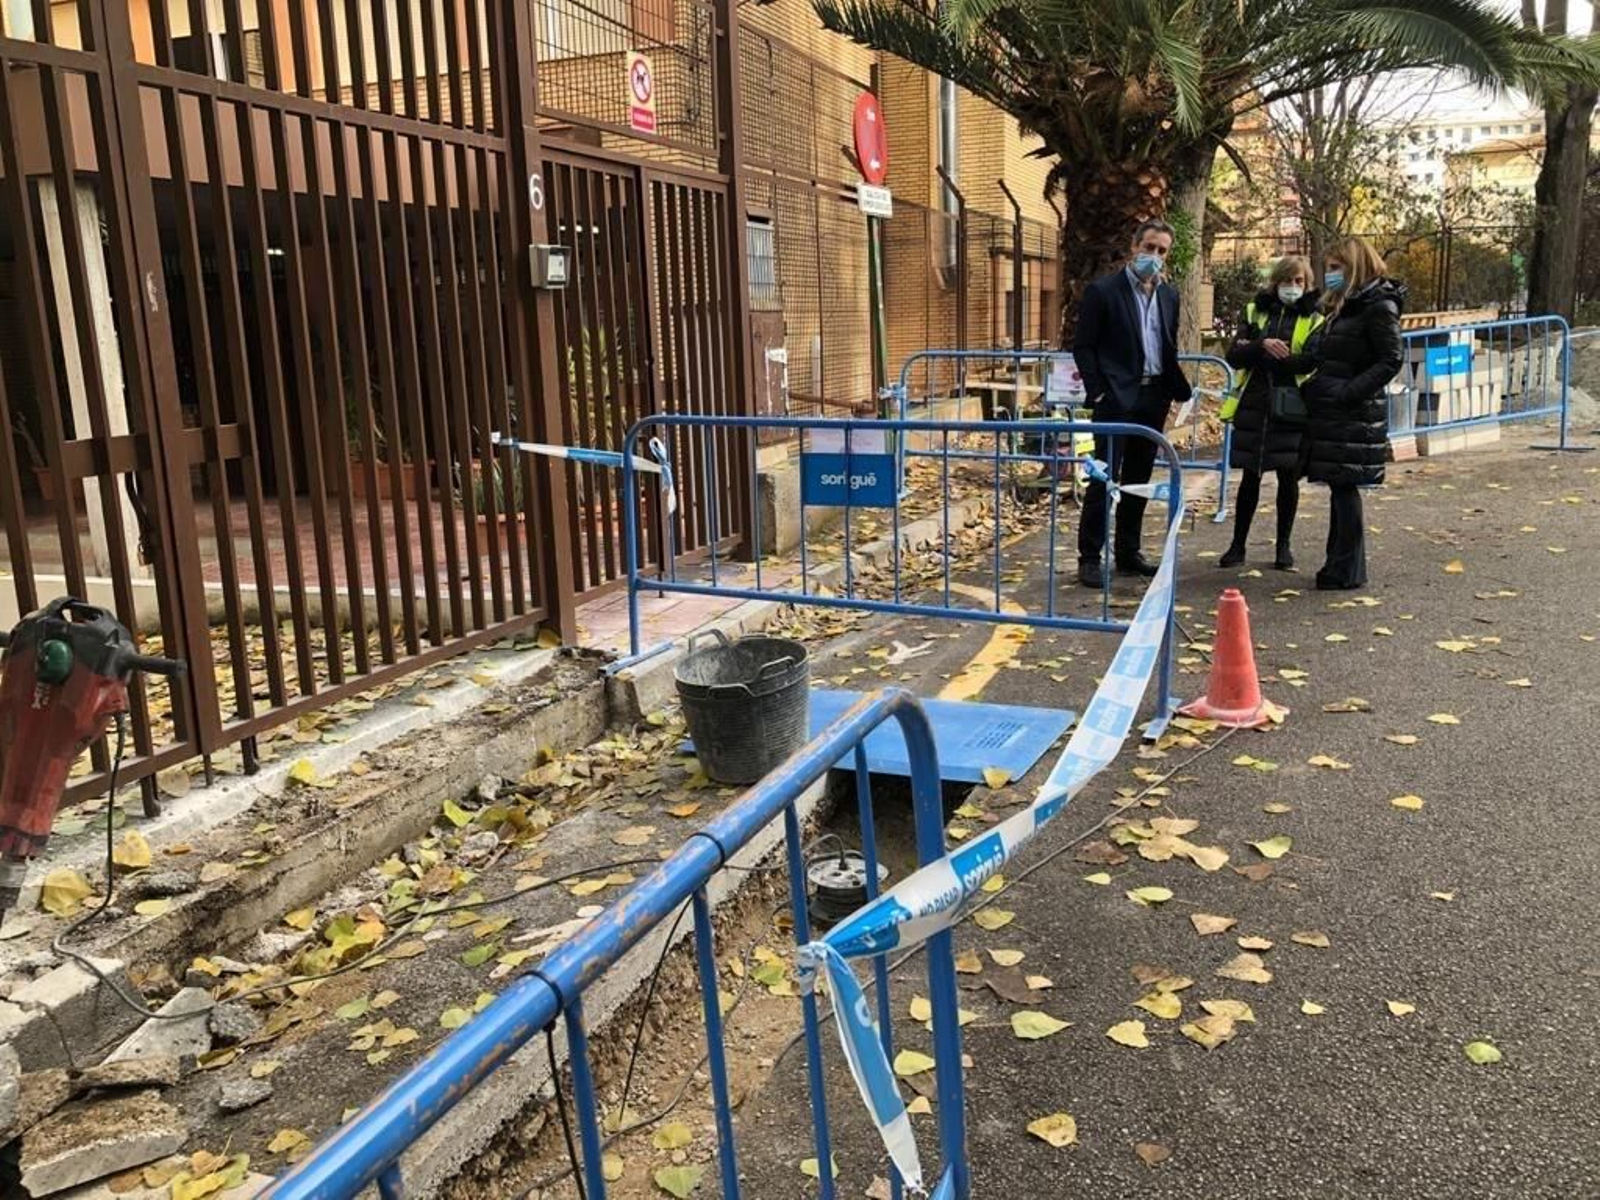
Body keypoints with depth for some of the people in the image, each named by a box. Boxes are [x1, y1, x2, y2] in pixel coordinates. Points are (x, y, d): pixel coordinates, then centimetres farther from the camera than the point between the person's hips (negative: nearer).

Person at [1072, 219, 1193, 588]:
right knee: (1104, 478, -6)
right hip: (1117, 399, -6)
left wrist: (1179, 390, 9)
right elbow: (1083, 346, -5)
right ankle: (1089, 558, 0)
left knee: (1138, 480, 11)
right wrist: (1097, 394, -11)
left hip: (1153, 399, 6)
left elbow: (1169, 348, 19)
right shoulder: (1102, 291, -5)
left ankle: (1128, 551, 21)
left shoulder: (1169, 295, 13)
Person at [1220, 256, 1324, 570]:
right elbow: (1234, 356, -1)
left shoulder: (1314, 319, 4)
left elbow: (1313, 362, -10)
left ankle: (1284, 546, 16)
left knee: (1288, 477, 5)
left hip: (1292, 408, -1)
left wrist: (1260, 358, -14)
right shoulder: (1254, 312, 9)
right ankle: (1238, 545, 14)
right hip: (1254, 405, 1)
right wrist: (1262, 345, -19)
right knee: (1250, 476, 6)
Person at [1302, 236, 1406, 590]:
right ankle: (1340, 563, 20)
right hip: (1332, 413, 9)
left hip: (1356, 414, -9)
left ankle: (1348, 570, 2)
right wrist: (1316, 385, 9)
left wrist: (1349, 392, -22)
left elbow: (1392, 360, -16)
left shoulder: (1379, 306, -10)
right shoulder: (1342, 306, 17)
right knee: (1339, 486, 12)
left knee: (1345, 486, -5)